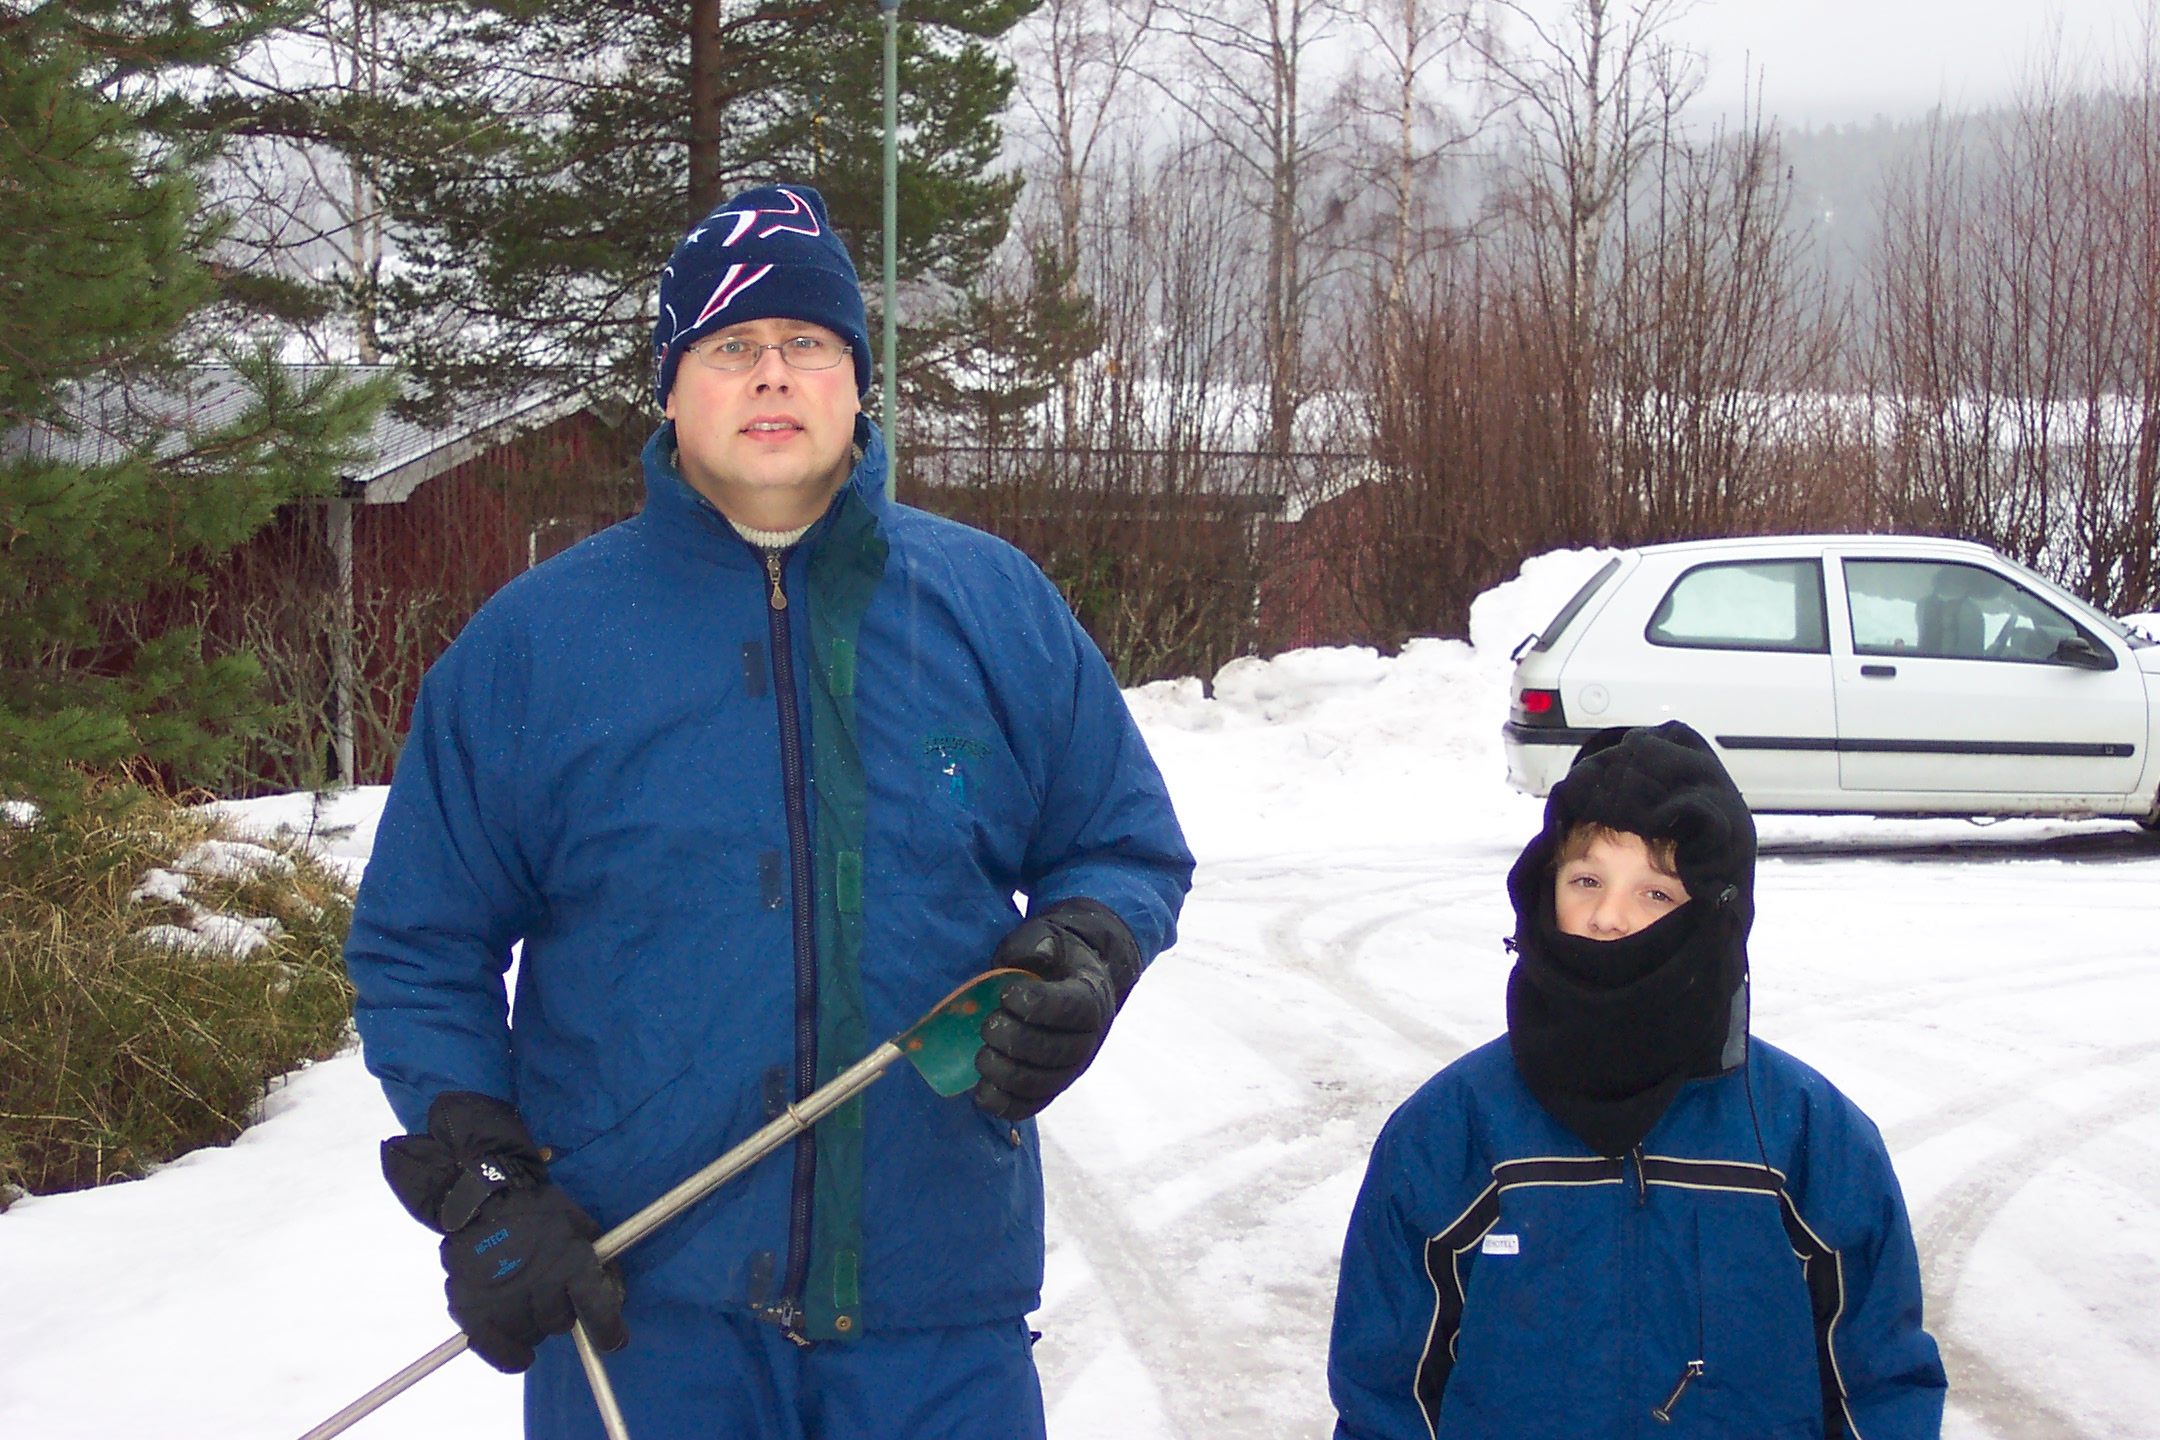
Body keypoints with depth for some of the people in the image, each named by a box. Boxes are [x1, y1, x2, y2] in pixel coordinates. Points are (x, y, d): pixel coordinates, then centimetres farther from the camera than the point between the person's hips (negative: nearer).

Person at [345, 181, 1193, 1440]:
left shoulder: (998, 609, 5)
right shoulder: (533, 644, 2)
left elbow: (1130, 852, 15)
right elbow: (422, 950, 7)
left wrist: (1082, 964, -8)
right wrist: (480, 1188, -6)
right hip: (633, 1311, -1)